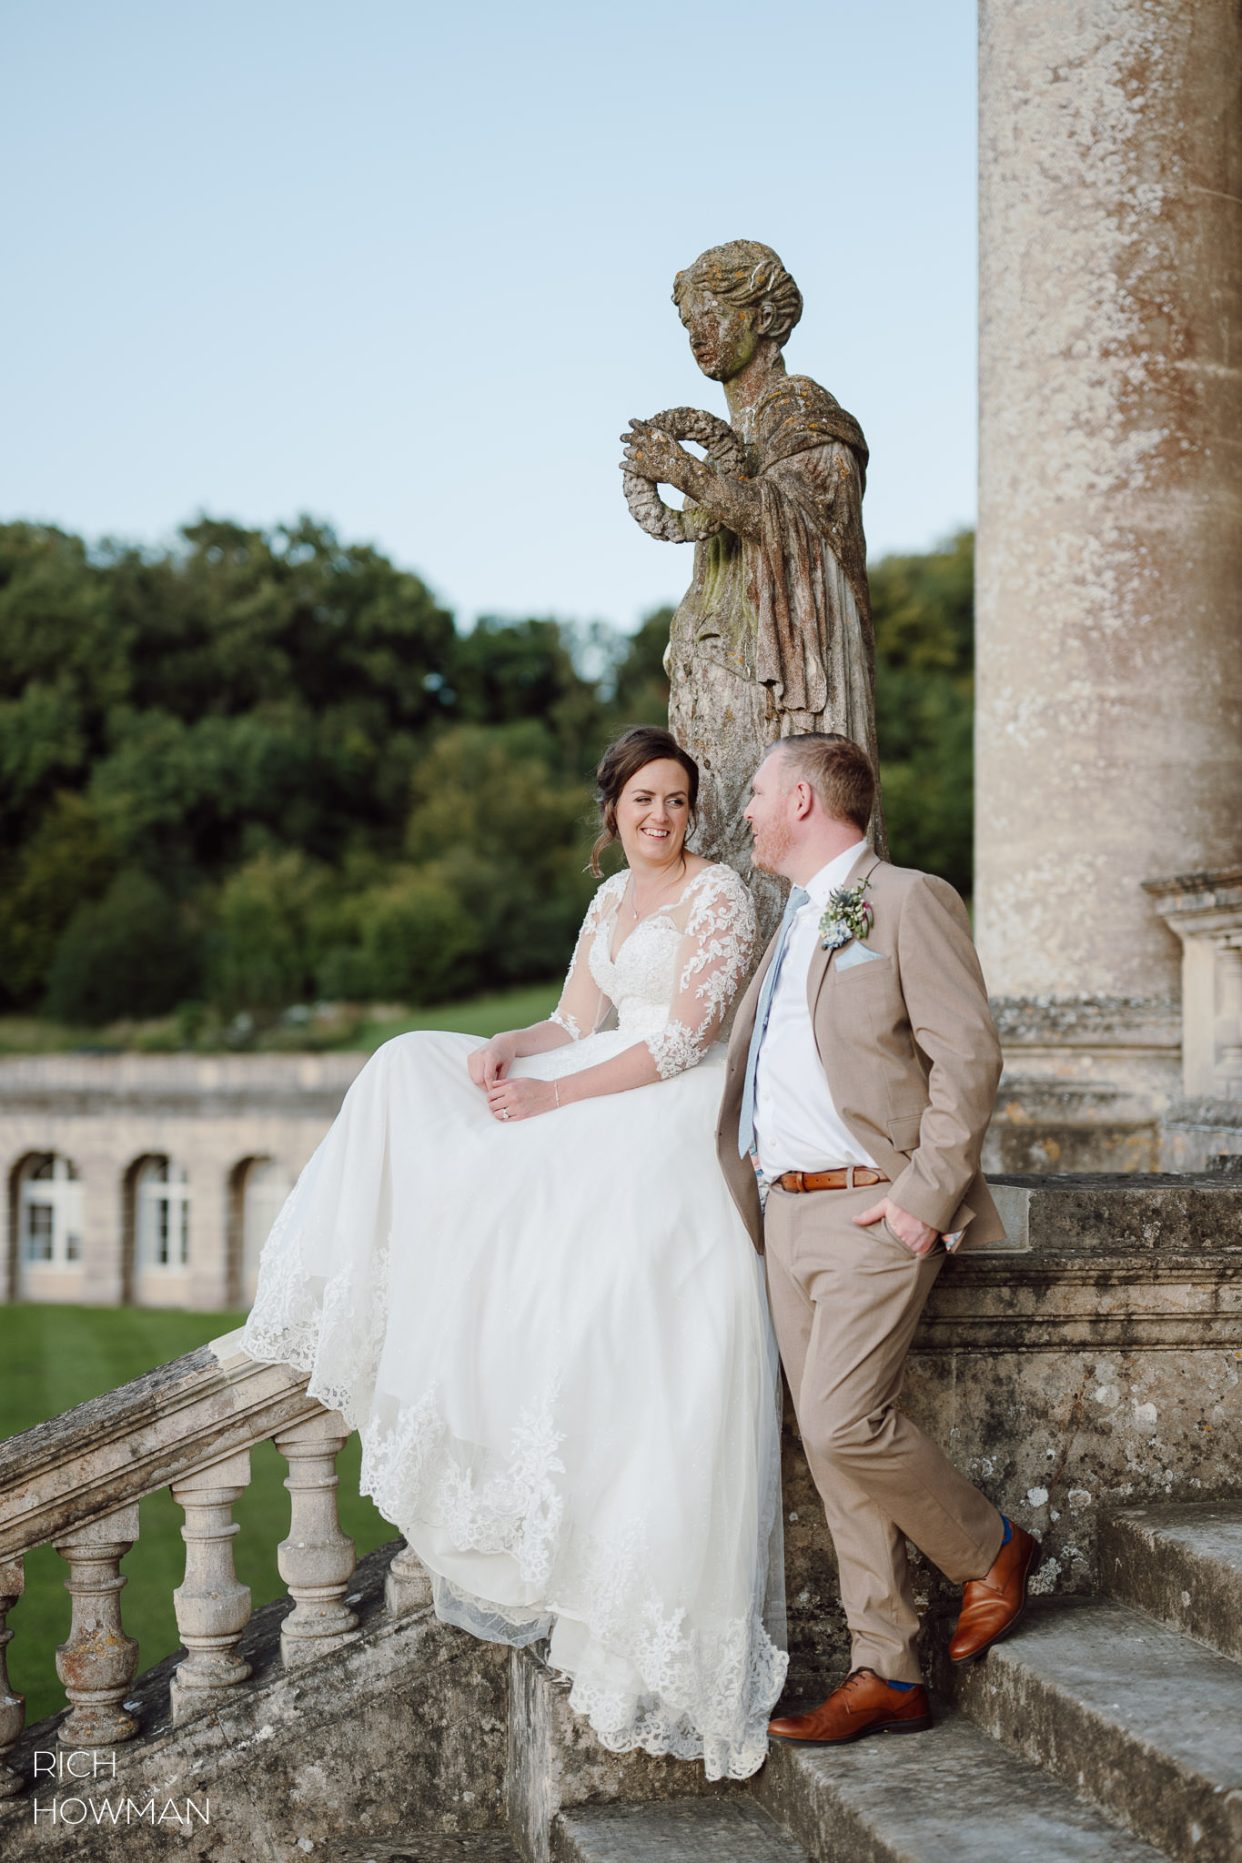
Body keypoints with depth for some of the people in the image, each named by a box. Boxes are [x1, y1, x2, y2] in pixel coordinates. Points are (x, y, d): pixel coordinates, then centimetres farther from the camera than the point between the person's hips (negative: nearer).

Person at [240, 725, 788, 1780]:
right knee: (415, 1072, 0)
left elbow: (684, 1039, -15)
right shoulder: (612, 899, 17)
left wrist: (555, 1096, -18)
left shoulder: (718, 895, -6)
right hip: (605, 1103, 8)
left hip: (679, 1120, -8)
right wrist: (506, 1051, -6)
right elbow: (576, 1024, 16)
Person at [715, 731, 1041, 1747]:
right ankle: (887, 1676, 10)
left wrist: (925, 1195, -18)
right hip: (787, 1210, 8)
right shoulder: (792, 925, 21)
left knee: (843, 1420, -17)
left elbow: (969, 1053, -13)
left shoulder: (909, 901, -5)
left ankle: (991, 1547, 9)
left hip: (872, 1210, -8)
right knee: (833, 1445, 5)